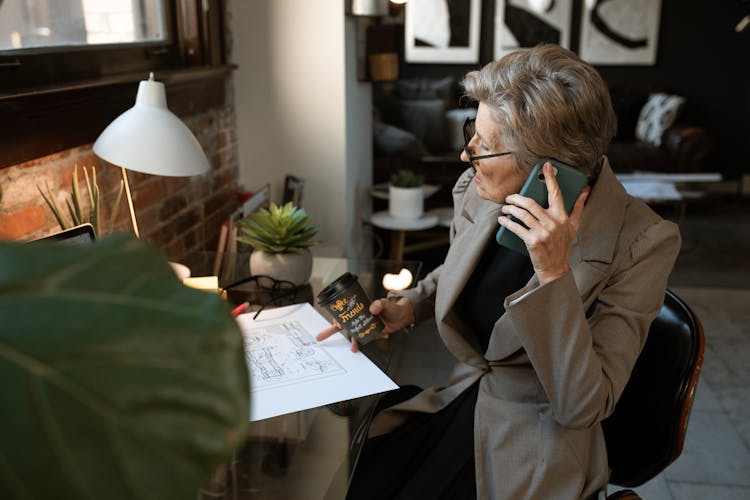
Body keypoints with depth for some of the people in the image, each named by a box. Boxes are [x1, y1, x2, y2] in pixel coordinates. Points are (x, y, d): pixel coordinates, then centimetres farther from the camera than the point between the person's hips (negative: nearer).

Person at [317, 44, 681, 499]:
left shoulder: (641, 242, -20)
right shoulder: (478, 192, -5)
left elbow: (581, 406, -21)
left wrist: (555, 271, -30)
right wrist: (408, 306, -1)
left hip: (528, 456, -4)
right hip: (457, 406, 5)